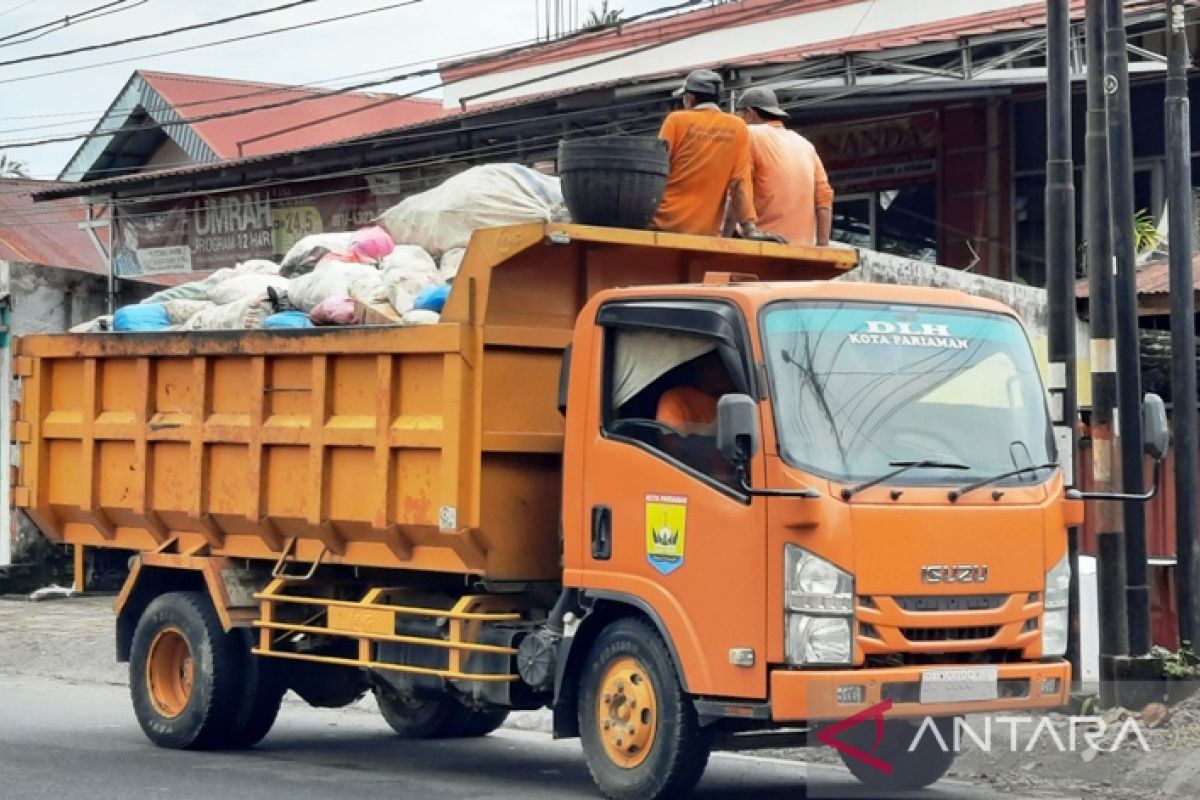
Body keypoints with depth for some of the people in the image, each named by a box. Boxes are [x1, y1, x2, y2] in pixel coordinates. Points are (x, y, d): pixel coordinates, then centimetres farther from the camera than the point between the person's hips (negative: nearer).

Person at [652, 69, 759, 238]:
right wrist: (749, 227, -4)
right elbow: (740, 181, -2)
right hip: (705, 230, 1)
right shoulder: (738, 128, 5)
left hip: (665, 224, -1)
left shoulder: (676, 120, 1)